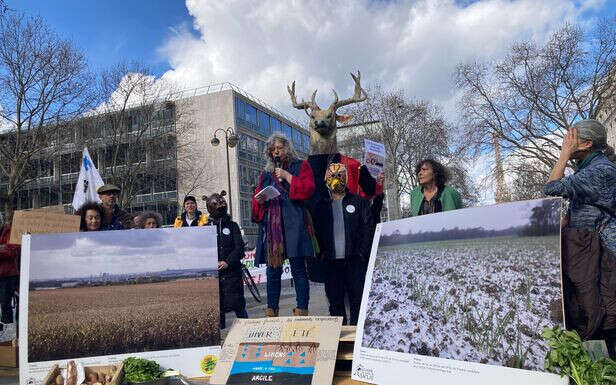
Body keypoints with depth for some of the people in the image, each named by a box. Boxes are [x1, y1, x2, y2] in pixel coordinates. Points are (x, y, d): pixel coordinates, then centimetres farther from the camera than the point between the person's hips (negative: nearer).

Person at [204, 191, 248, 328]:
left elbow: (239, 246, -2)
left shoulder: (232, 226, 5)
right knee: (217, 303, 6)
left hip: (232, 271, -2)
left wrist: (228, 262, -14)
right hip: (213, 272, 2)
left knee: (237, 303, 0)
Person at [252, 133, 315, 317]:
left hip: (294, 224, -4)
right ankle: (271, 312, 12)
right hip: (270, 227, 4)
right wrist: (258, 200, -2)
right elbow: (256, 202, 21)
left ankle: (302, 311, -1)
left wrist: (287, 176, -5)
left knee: (298, 270, -6)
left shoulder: (301, 166, 11)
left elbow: (308, 189, -5)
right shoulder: (266, 174, 22)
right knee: (272, 272, 5)